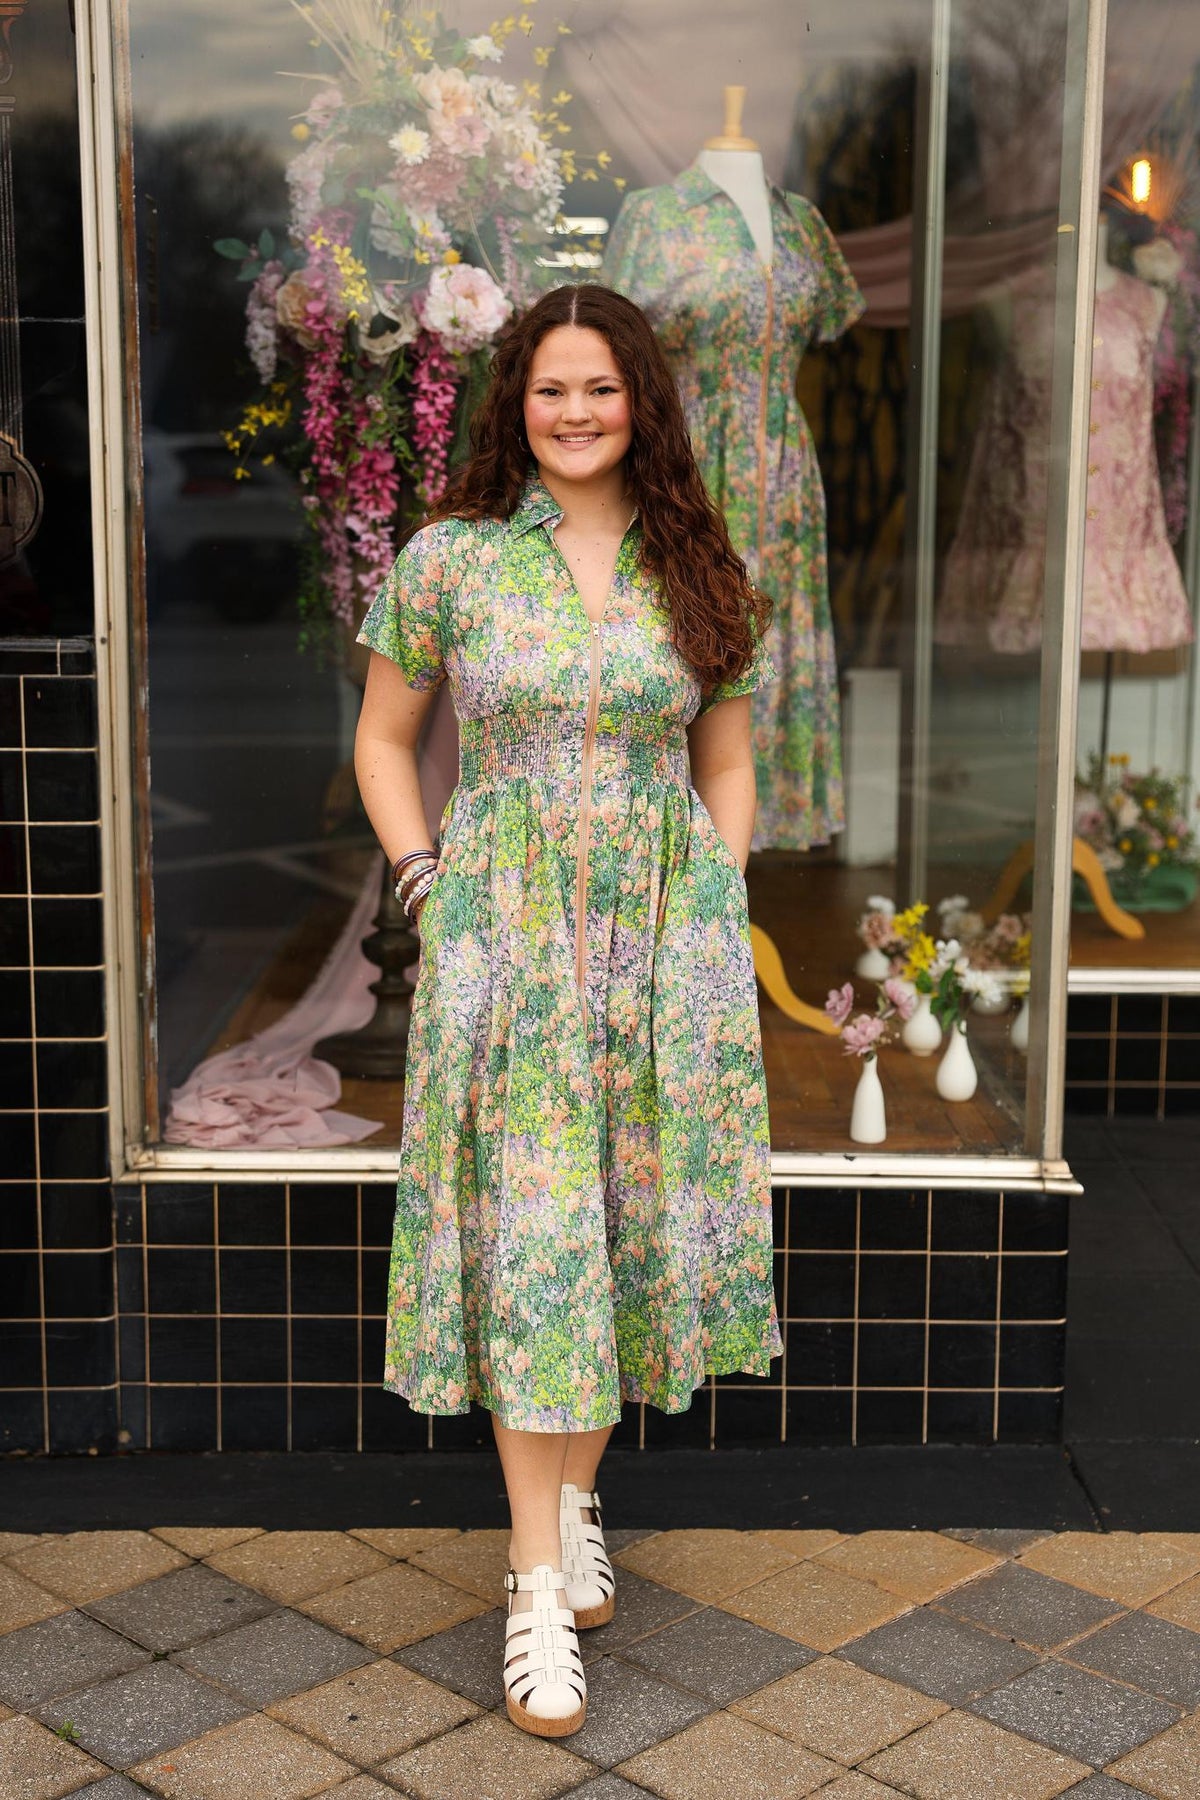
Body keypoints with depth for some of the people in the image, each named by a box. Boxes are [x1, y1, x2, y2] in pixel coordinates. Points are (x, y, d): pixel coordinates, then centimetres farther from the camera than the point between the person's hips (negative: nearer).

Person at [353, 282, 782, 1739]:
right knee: (528, 1244, -3)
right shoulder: (450, 558, 1)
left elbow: (726, 763, 14)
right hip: (504, 943, -2)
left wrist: (718, 908, 4)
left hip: (669, 942, 3)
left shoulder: (696, 569, 7)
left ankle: (577, 1495, 29)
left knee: (636, 1224, 8)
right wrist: (427, 884, -1)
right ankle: (538, 1581, 5)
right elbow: (382, 738, 9)